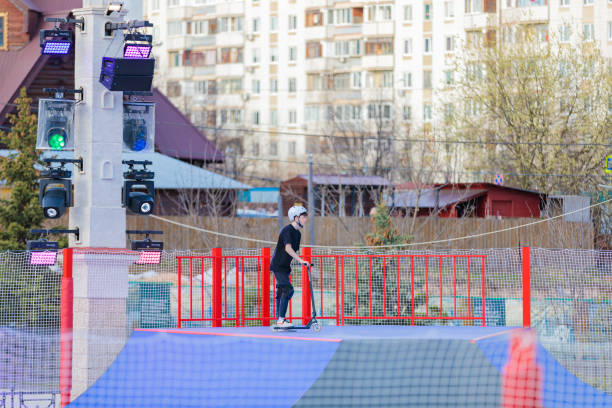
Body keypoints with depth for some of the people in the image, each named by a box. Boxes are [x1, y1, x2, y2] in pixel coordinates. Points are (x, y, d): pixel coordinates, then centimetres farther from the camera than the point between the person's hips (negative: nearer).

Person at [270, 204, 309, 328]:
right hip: (278, 265, -9)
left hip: (285, 266, 9)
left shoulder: (297, 233, 12)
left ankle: (279, 319, 17)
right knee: (288, 290, -18)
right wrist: (301, 260, -37)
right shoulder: (287, 230, -18)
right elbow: (288, 248, -30)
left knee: (281, 292, 12)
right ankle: (281, 319, -19)